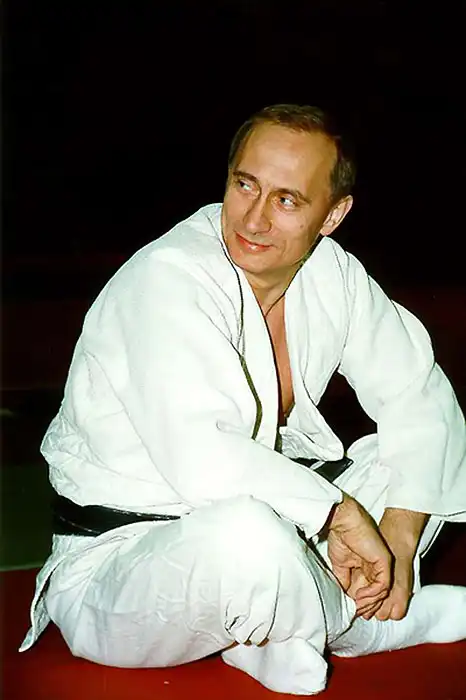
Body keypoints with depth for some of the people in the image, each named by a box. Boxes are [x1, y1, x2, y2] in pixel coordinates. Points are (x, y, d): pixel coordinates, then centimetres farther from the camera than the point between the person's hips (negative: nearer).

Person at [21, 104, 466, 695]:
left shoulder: (330, 272, -3)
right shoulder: (169, 278, -25)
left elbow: (417, 391, 5)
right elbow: (202, 461, -38)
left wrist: (399, 535, -8)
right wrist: (341, 512, -27)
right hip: (116, 555, -7)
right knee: (243, 536, -39)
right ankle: (362, 620, -6)